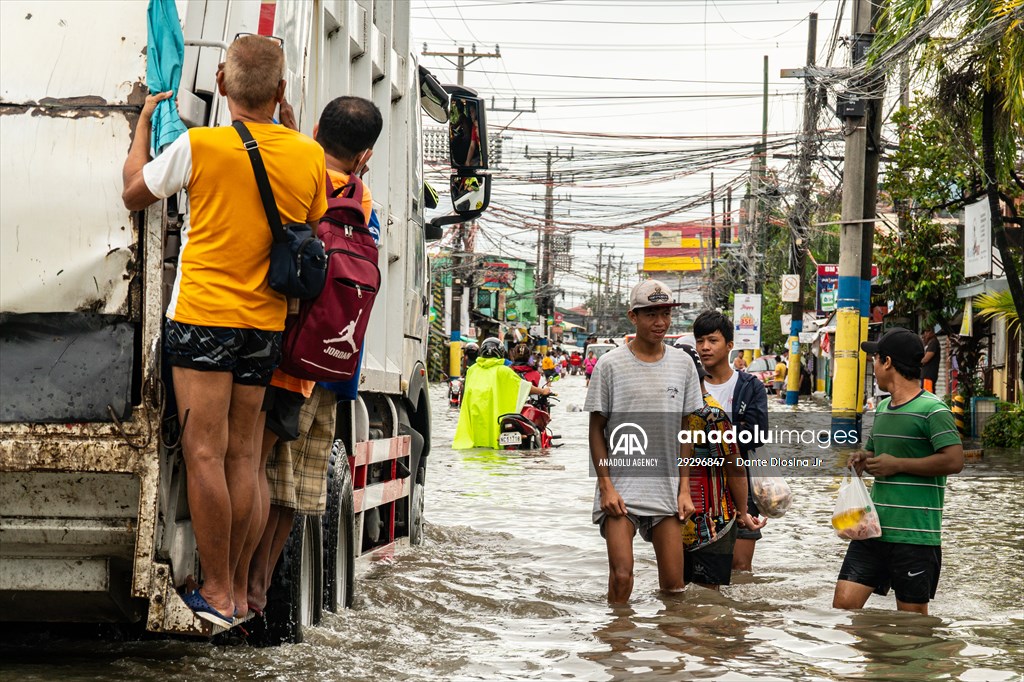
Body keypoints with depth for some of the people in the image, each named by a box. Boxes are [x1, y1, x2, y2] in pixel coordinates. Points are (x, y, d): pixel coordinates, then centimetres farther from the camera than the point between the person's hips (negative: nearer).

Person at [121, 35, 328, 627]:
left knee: (205, 454, -2)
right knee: (243, 456, 10)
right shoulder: (309, 155, 0)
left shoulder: (199, 146, -10)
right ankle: (235, 589, 15)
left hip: (203, 316, -4)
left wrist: (145, 122, 21)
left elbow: (134, 194, 6)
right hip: (266, 323, 4)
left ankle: (217, 590, -1)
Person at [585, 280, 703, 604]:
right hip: (620, 488, -3)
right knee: (621, 575, -13)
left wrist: (685, 489, 5)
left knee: (673, 582, 1)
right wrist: (606, 486, -7)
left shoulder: (682, 364, 8)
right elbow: (596, 429, 1)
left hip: (667, 490, 3)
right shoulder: (611, 364, -2)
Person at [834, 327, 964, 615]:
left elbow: (954, 461, -21)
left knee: (912, 617, 2)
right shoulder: (882, 408, 15)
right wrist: (864, 459, 6)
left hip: (915, 535, -7)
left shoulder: (932, 409, -11)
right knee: (843, 603, 0)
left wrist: (897, 465, -15)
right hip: (873, 528, 7)